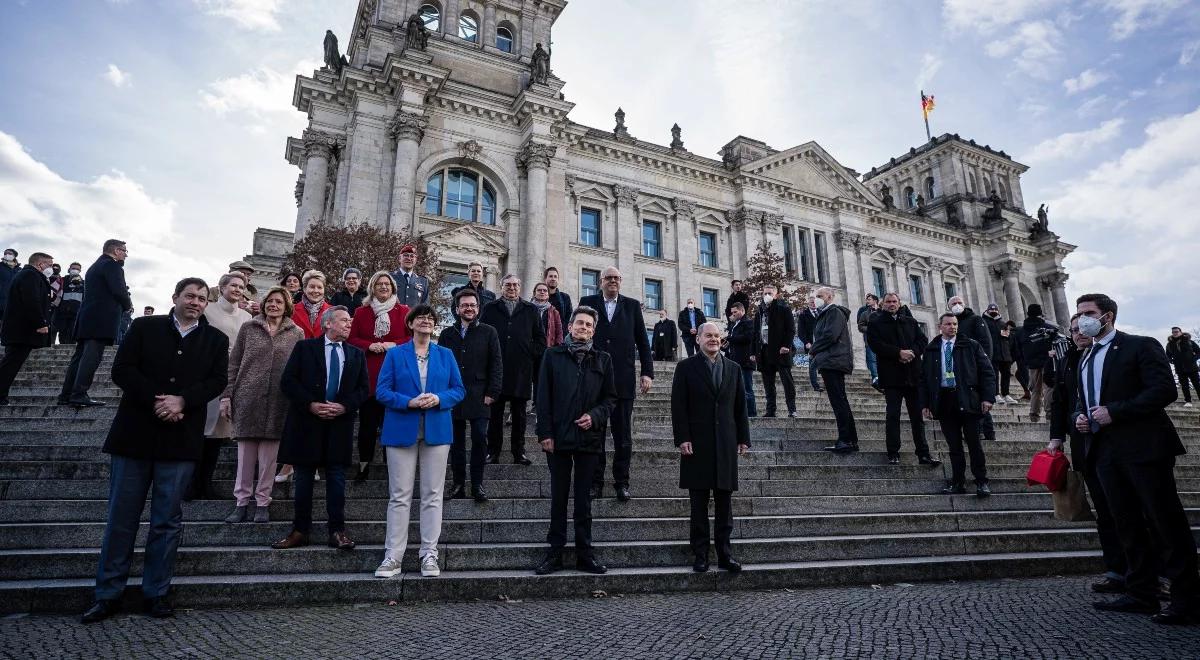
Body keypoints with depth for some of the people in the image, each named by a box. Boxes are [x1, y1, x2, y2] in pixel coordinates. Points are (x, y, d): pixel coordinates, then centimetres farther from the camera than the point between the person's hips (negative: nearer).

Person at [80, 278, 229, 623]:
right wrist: (156, 400, -15)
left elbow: (217, 381, -1)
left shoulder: (216, 340, 8)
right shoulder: (144, 327, 6)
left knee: (167, 520, 6)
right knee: (121, 517, 7)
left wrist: (182, 400, -18)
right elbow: (122, 370, -2)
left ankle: (156, 593, 17)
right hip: (134, 435, 0)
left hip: (181, 439, 0)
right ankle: (108, 593, 19)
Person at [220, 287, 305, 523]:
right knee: (245, 453, 4)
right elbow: (233, 364, 8)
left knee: (269, 454, 4)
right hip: (247, 398, 0)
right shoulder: (248, 328, 8)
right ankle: (242, 501, 14)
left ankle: (262, 502, 13)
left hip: (278, 401, 0)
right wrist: (227, 395, 1)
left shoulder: (296, 333, 8)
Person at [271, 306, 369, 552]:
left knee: (336, 477, 3)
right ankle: (300, 531, 16)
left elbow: (363, 389, 7)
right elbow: (287, 381, -3)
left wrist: (344, 406, -9)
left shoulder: (356, 354, 10)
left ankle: (337, 531, 9)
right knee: (304, 477, 6)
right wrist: (310, 405, -12)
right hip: (307, 421, -1)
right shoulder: (304, 347, 3)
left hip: (340, 423, 2)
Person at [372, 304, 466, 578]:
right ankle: (393, 557, 8)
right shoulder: (395, 354, 5)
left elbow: (459, 390, 8)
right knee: (399, 496, 1)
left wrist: (439, 399, -12)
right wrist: (410, 402, -16)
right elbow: (382, 391, -1)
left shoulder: (446, 355, 10)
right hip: (402, 430, -1)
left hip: (437, 431, 2)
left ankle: (429, 555, 12)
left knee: (432, 495, 4)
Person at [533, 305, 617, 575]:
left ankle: (585, 555, 16)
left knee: (584, 499, 8)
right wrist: (545, 433, -6)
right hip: (559, 437, -1)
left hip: (589, 438, 1)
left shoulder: (603, 359, 9)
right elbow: (543, 398, 1)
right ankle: (554, 553, 15)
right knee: (558, 497, 7)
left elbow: (611, 398, 8)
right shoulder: (553, 356, 5)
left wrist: (595, 416, -10)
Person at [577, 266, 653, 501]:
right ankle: (596, 482, 15)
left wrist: (648, 372, 0)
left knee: (623, 435, 5)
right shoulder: (587, 303, 8)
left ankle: (622, 482, 15)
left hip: (624, 379, 1)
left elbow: (642, 341, 8)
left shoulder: (632, 305, 10)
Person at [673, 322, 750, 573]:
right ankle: (700, 554, 11)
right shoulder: (686, 367, 2)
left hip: (726, 445, 3)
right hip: (697, 444, -3)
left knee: (724, 503, 7)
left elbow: (740, 406, 12)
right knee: (699, 503, 3)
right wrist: (682, 438, -11)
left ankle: (724, 553, 16)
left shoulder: (733, 368, 12)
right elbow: (678, 406, -4)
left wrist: (743, 438, 7)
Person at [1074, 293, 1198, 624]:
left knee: (1167, 523, -2)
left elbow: (1165, 390, -14)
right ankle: (1141, 593, 19)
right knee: (1127, 524, 11)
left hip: (1144, 448, -7)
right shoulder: (1085, 359, 18)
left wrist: (1114, 412, -19)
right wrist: (1079, 417, 4)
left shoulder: (1141, 346, -3)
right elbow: (1083, 400, 25)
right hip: (1106, 452, 7)